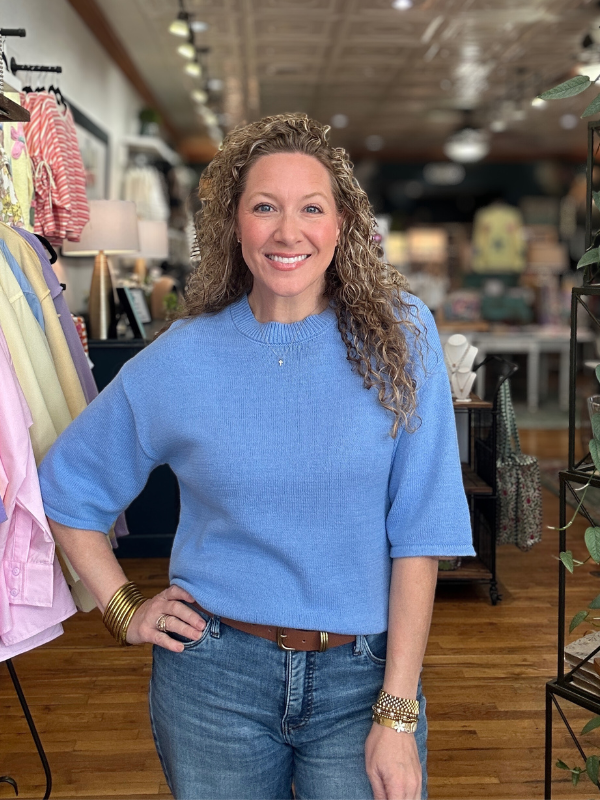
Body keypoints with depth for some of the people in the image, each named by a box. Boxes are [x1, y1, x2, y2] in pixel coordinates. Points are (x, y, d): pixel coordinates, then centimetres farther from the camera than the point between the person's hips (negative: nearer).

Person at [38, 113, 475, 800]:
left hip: (362, 677, 0)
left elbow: (418, 533, -9)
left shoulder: (398, 335, -6)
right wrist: (124, 609, 2)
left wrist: (398, 714, -12)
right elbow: (67, 485, 10)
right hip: (214, 677, 1)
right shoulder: (183, 358, -4)